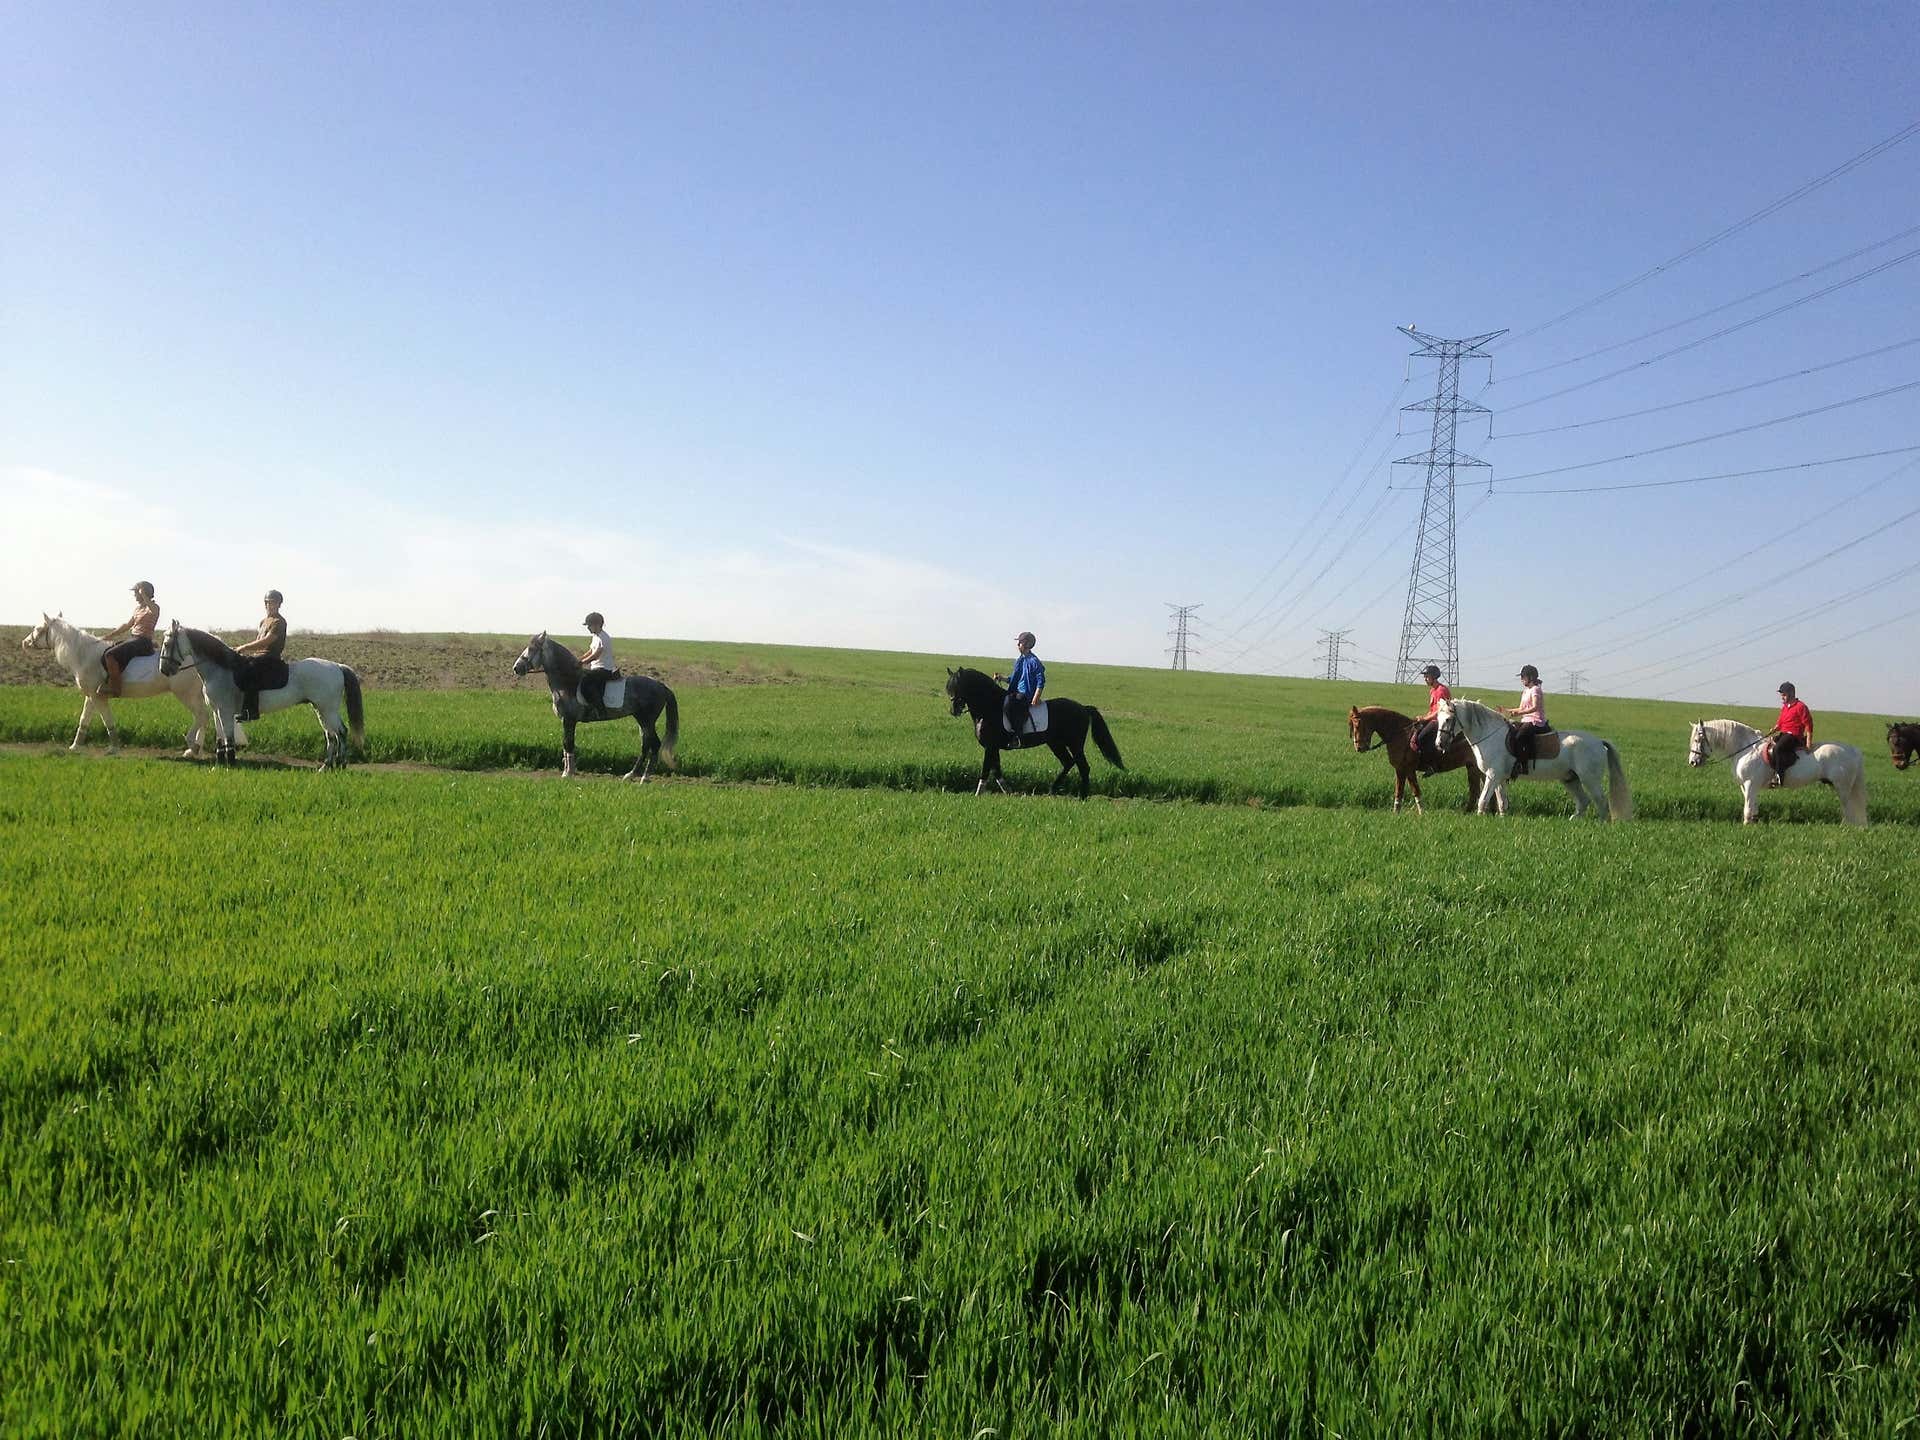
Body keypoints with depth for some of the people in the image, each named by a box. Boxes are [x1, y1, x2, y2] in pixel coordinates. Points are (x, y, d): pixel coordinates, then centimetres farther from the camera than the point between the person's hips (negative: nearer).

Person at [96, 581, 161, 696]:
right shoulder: (138, 608, 19)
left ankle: (114, 687, -21)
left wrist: (144, 595, -32)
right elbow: (126, 625, 27)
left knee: (111, 655, -26)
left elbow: (153, 611, -36)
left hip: (143, 642, -10)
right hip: (132, 639, 10)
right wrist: (107, 636, 26)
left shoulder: (153, 608, -8)